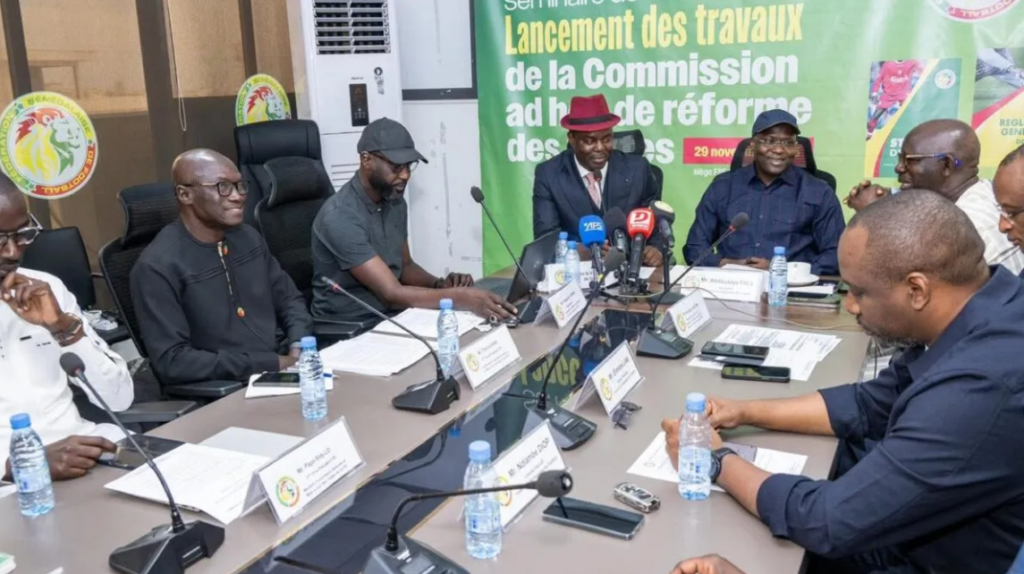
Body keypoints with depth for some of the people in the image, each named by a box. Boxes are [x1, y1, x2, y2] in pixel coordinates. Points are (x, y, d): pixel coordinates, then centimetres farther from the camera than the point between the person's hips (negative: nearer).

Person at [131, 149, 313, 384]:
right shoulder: (159, 266, -11)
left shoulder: (249, 238, 8)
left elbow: (289, 300, 17)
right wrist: (269, 364, -18)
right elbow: (172, 361, -16)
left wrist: (299, 346, -3)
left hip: (280, 372, 7)